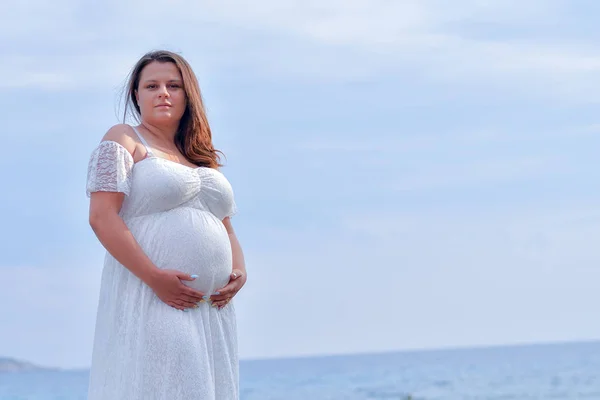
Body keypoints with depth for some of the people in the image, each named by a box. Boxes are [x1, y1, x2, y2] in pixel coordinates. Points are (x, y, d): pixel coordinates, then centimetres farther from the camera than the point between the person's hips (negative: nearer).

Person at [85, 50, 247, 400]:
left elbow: (226, 228, 25)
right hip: (151, 303, -6)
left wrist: (240, 271, 3)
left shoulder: (203, 157, 23)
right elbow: (102, 217, -9)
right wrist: (153, 276, -18)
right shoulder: (124, 141, 3)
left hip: (212, 309, 7)